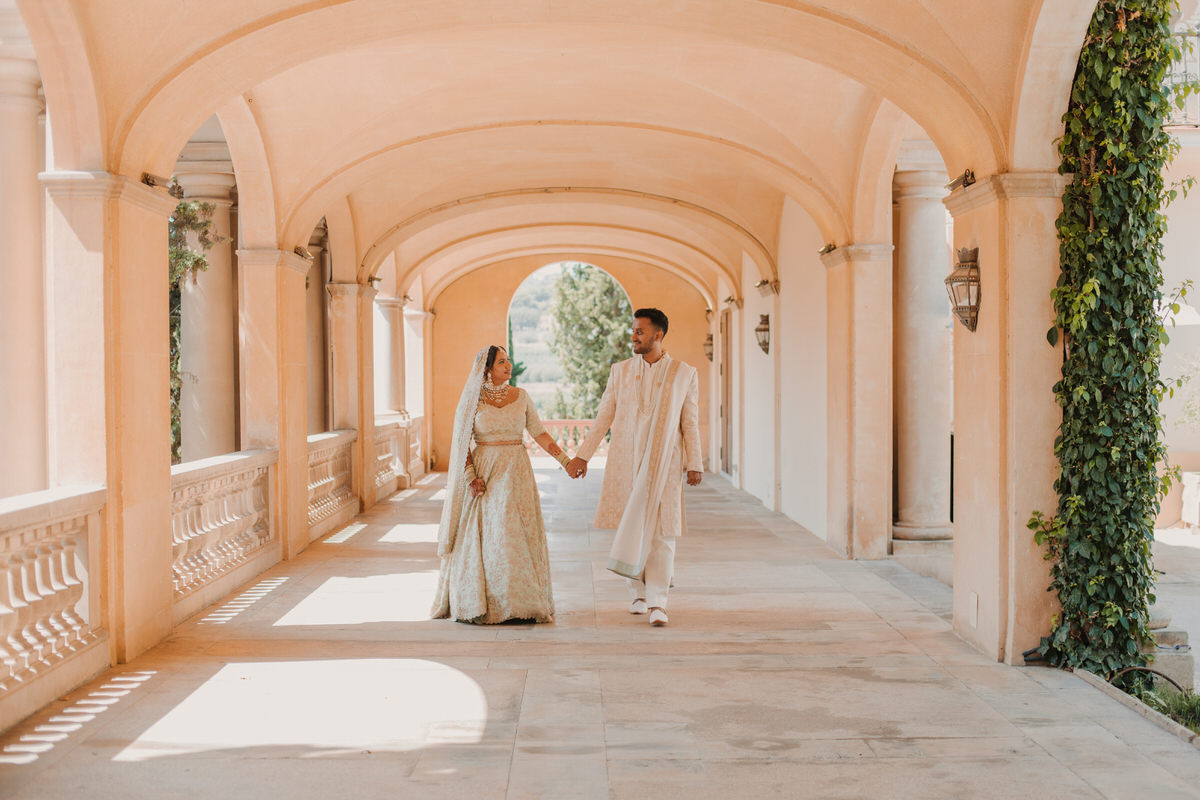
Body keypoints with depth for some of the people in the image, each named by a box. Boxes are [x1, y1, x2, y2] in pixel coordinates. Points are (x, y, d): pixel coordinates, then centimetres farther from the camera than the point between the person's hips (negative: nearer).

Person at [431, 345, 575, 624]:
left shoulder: (520, 396, 6)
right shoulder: (472, 399, -1)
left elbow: (539, 433, 5)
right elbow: (461, 442, -1)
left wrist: (566, 461, -3)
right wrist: (471, 477, -11)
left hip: (516, 472, 2)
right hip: (485, 472, -2)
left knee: (519, 535, 0)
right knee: (484, 536, -2)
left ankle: (521, 602, 7)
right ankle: (482, 604, 6)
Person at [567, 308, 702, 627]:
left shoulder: (684, 374, 3)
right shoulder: (621, 370, 8)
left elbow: (690, 422, 4)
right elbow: (603, 416, 10)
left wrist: (695, 464, 0)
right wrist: (582, 455, 7)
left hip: (663, 463, -2)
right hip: (625, 460, 2)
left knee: (660, 530, -6)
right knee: (630, 526, 4)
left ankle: (657, 603, -5)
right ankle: (638, 593, 18)